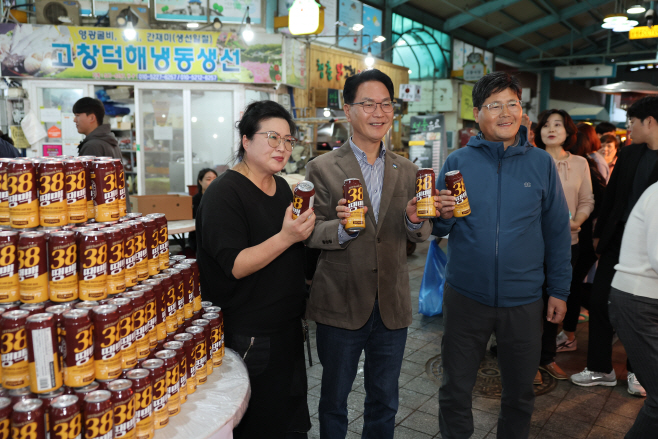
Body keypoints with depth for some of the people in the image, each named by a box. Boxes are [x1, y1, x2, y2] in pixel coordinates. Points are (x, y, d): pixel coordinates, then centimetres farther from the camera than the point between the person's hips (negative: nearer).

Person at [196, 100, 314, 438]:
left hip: (286, 329, 8)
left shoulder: (282, 187, 10)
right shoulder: (224, 193, -16)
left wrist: (305, 229, 4)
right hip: (246, 338, -8)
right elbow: (235, 266, -24)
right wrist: (286, 237, -32)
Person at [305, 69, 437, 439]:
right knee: (334, 399, 16)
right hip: (341, 306, -3)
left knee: (384, 401, 19)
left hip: (392, 307, 3)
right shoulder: (322, 169, -6)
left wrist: (415, 220, -17)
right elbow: (310, 235, -9)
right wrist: (342, 228, -29)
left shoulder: (407, 171, 6)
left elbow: (421, 235, 5)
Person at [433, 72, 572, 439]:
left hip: (524, 300, 1)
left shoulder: (541, 163, -1)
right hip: (466, 296, 0)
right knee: (456, 391, 13)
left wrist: (560, 290, 2)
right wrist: (444, 216, -20)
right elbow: (438, 230, 3)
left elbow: (558, 232, 4)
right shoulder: (457, 162, -1)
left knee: (520, 393, 18)